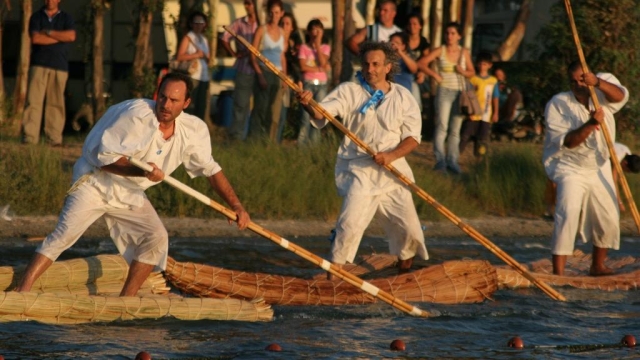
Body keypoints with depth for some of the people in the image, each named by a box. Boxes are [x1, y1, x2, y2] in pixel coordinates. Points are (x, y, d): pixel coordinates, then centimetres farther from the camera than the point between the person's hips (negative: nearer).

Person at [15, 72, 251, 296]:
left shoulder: (194, 131, -5)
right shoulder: (137, 115, -24)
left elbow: (211, 170, 7)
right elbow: (105, 157, -23)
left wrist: (236, 206, 1)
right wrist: (142, 171, -36)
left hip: (130, 194, 6)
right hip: (96, 183, -6)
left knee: (156, 238, -9)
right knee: (64, 235, -18)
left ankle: (126, 299, -1)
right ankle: (23, 290, -22)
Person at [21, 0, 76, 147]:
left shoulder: (66, 18, 11)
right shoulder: (36, 17, 10)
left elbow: (71, 36, -7)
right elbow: (35, 38, -6)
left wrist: (48, 32, -7)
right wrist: (60, 37, -5)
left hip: (60, 67, 1)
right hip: (39, 64, -1)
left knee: (56, 103, -2)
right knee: (33, 101, -10)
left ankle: (54, 139, 0)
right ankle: (29, 137, -11)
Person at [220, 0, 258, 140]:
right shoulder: (239, 23, 5)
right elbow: (224, 39, 10)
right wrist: (234, 54, 1)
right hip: (244, 70, 1)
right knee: (241, 103, 2)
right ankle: (237, 135, 8)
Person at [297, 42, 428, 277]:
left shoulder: (403, 97, 5)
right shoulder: (349, 91, 0)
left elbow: (413, 138, 1)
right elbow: (322, 113, -15)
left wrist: (392, 155, -17)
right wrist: (309, 105, -39)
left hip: (393, 171, 2)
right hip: (359, 171, -2)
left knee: (408, 228, 4)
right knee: (350, 223, -19)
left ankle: (405, 274, 28)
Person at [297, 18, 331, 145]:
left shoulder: (325, 47, 10)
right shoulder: (304, 47, 3)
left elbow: (323, 62, -7)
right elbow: (303, 67, -7)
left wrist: (317, 44, -6)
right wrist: (320, 69, -8)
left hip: (322, 84, 2)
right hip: (308, 83, -2)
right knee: (307, 114, -9)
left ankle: (314, 142, 3)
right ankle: (301, 142, -6)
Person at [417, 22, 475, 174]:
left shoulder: (464, 52, 7)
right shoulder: (440, 51, 0)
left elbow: (472, 72, 14)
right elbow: (421, 63, -4)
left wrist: (464, 72, -7)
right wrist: (434, 74, -12)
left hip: (459, 92, 3)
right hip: (444, 91, -3)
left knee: (455, 130, 6)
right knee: (442, 126, -13)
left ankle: (452, 161, 10)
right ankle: (440, 160, -16)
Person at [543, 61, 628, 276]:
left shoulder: (602, 92, -7)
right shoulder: (558, 104, -16)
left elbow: (620, 96, -31)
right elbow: (566, 141, -23)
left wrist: (597, 82, -48)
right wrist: (591, 124, -37)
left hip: (599, 168, 5)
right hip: (570, 168, -5)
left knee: (609, 219, 11)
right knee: (568, 215, -24)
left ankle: (598, 266, 33)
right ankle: (558, 272, -29)